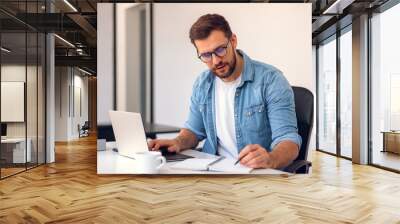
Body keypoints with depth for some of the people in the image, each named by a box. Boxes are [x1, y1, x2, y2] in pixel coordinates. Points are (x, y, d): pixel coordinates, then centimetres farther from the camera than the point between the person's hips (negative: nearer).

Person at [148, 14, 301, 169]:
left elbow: (287, 138, -17)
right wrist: (179, 142, -6)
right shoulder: (202, 84, 4)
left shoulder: (271, 80, -13)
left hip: (262, 173, -3)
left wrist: (270, 160, -38)